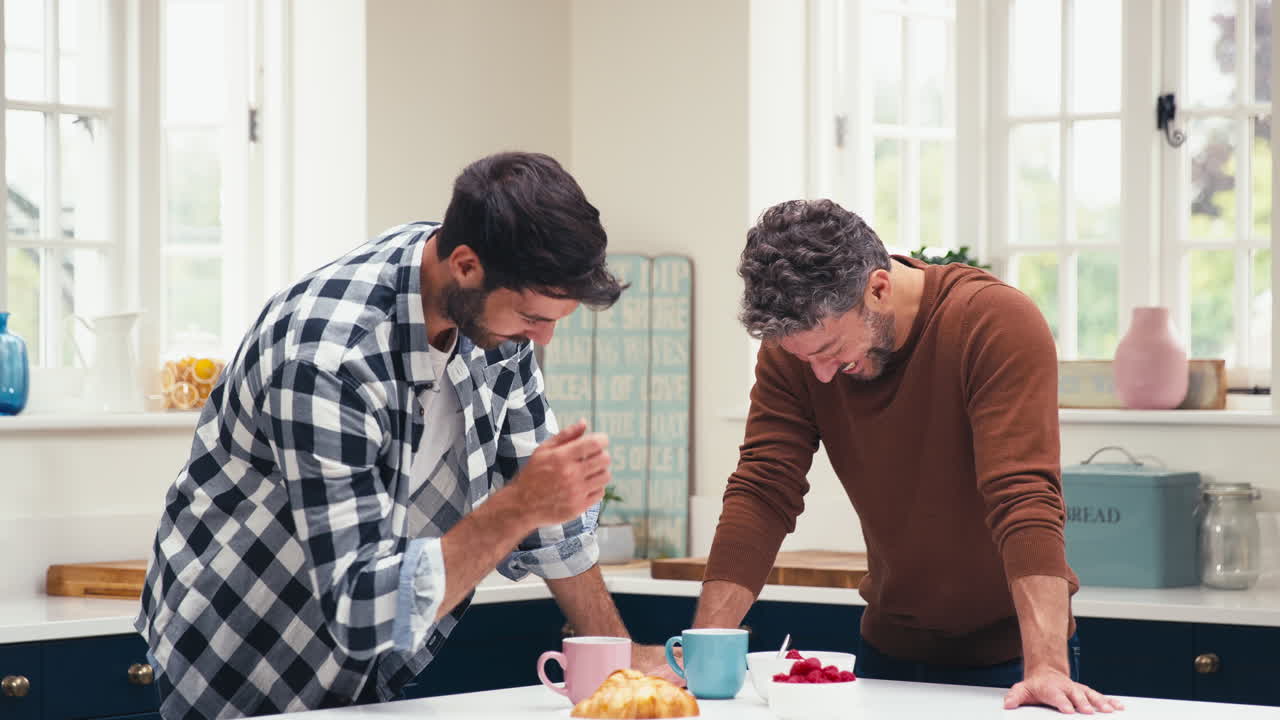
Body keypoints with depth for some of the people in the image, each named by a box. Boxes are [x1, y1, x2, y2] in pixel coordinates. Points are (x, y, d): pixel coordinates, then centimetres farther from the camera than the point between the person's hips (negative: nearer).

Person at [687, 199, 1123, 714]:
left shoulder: (998, 323, -24)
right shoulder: (794, 345, -11)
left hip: (1008, 653, -4)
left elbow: (1024, 498, -32)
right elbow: (763, 494, -14)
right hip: (889, 650, 4)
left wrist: (1047, 667, -39)